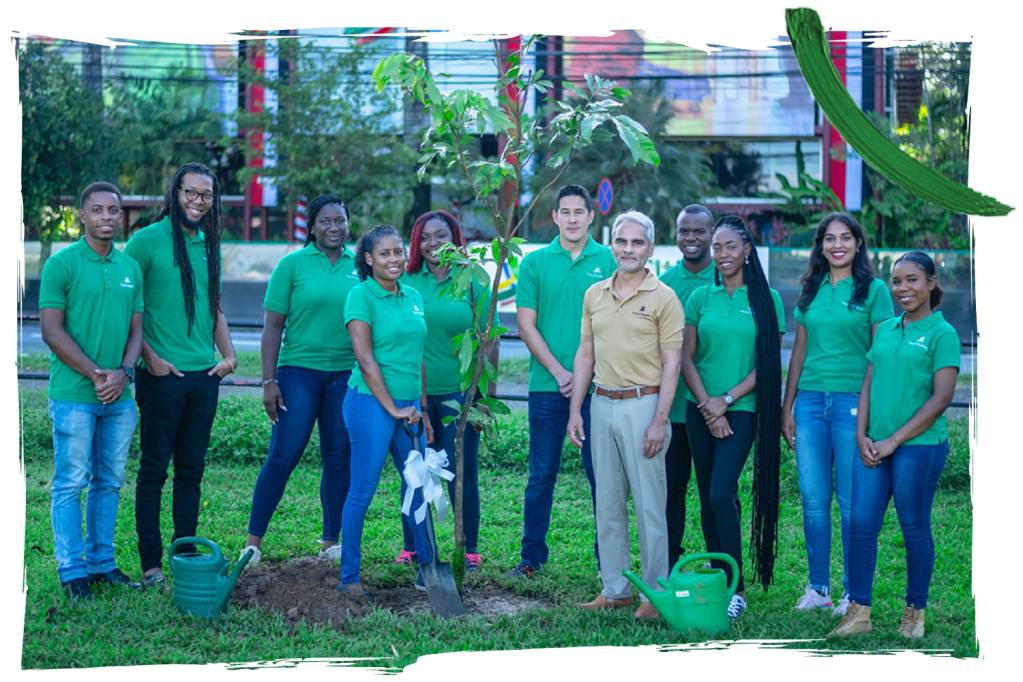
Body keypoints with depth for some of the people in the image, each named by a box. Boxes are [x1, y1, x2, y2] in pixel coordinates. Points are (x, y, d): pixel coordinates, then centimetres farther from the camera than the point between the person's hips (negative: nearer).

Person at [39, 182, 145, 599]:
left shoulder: (130, 268, 11)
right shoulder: (62, 264, -6)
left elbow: (136, 330, 12)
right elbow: (52, 332, -9)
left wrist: (123, 373, -7)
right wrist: (95, 374, -14)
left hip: (119, 397, 5)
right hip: (74, 396, -5)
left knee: (109, 482, 11)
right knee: (71, 483, -1)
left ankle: (102, 563, 21)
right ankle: (72, 571, 6)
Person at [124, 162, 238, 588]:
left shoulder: (209, 245, 13)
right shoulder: (148, 240, -6)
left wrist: (228, 354, 8)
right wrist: (149, 356, -12)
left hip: (204, 375, 6)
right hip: (163, 374, -5)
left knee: (192, 470, 10)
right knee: (154, 469, 0)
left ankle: (186, 554, 19)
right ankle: (150, 562, 7)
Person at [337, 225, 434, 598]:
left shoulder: (413, 297, 12)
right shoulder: (361, 296, -8)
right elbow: (366, 360, -13)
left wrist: (423, 409, 15)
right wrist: (393, 409, -15)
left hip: (407, 404, 7)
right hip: (371, 401, -7)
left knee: (419, 486, 10)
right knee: (363, 491, -2)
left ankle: (427, 568, 21)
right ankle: (349, 577, 6)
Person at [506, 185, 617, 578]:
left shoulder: (610, 261, 4)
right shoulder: (534, 263, 5)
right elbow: (526, 326, 2)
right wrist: (559, 372, -7)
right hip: (547, 385, 1)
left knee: (601, 474, 2)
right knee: (542, 475, 6)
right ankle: (532, 556, 15)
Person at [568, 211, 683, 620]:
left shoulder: (663, 298, -5)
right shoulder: (594, 295, 11)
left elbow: (671, 363, -7)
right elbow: (585, 354, 15)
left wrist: (659, 420, -14)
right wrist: (576, 410, 8)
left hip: (643, 404, -5)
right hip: (602, 405, 5)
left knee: (649, 504, -2)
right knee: (608, 502, 9)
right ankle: (615, 589, 18)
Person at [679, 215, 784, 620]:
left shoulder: (765, 298, 0)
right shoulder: (701, 298, 8)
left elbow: (769, 363, -3)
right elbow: (686, 358, 6)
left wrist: (727, 400, -10)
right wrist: (707, 405, -6)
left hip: (742, 409, -4)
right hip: (701, 410, 4)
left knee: (721, 494, -15)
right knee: (707, 497, 6)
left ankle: (737, 589, -9)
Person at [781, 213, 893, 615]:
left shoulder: (873, 290, -1)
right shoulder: (811, 291, 13)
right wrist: (787, 408, 13)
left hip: (853, 400, -4)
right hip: (810, 400, 4)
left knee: (851, 500, -1)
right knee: (813, 498, 4)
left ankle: (854, 592, 8)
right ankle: (818, 587, 14)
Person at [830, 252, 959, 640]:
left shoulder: (942, 334, -5)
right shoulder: (886, 330, 13)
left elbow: (942, 398, -10)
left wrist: (894, 440, -12)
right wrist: (862, 436, 0)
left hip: (920, 445, -5)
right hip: (874, 446, 5)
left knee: (915, 529, 4)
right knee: (861, 525, 1)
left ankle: (915, 613, 18)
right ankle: (859, 612, 8)